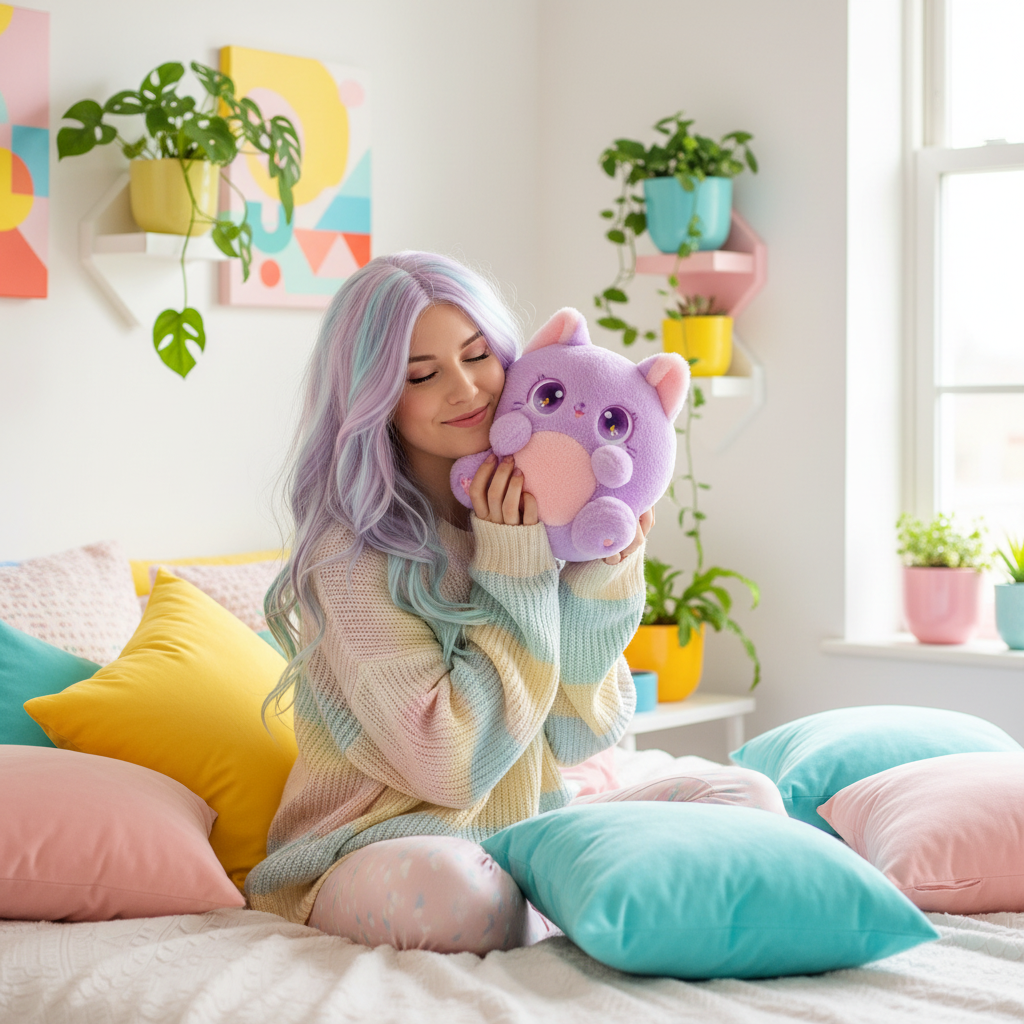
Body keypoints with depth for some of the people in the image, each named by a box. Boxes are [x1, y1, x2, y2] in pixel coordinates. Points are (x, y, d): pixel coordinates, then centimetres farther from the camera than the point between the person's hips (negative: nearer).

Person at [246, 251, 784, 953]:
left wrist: (603, 574, -13)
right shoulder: (352, 550, -16)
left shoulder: (544, 508, 1)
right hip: (381, 839, -5)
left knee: (748, 797, -8)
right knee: (448, 889, -39)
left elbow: (577, 736, -1)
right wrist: (515, 571, -19)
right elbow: (452, 766, -21)